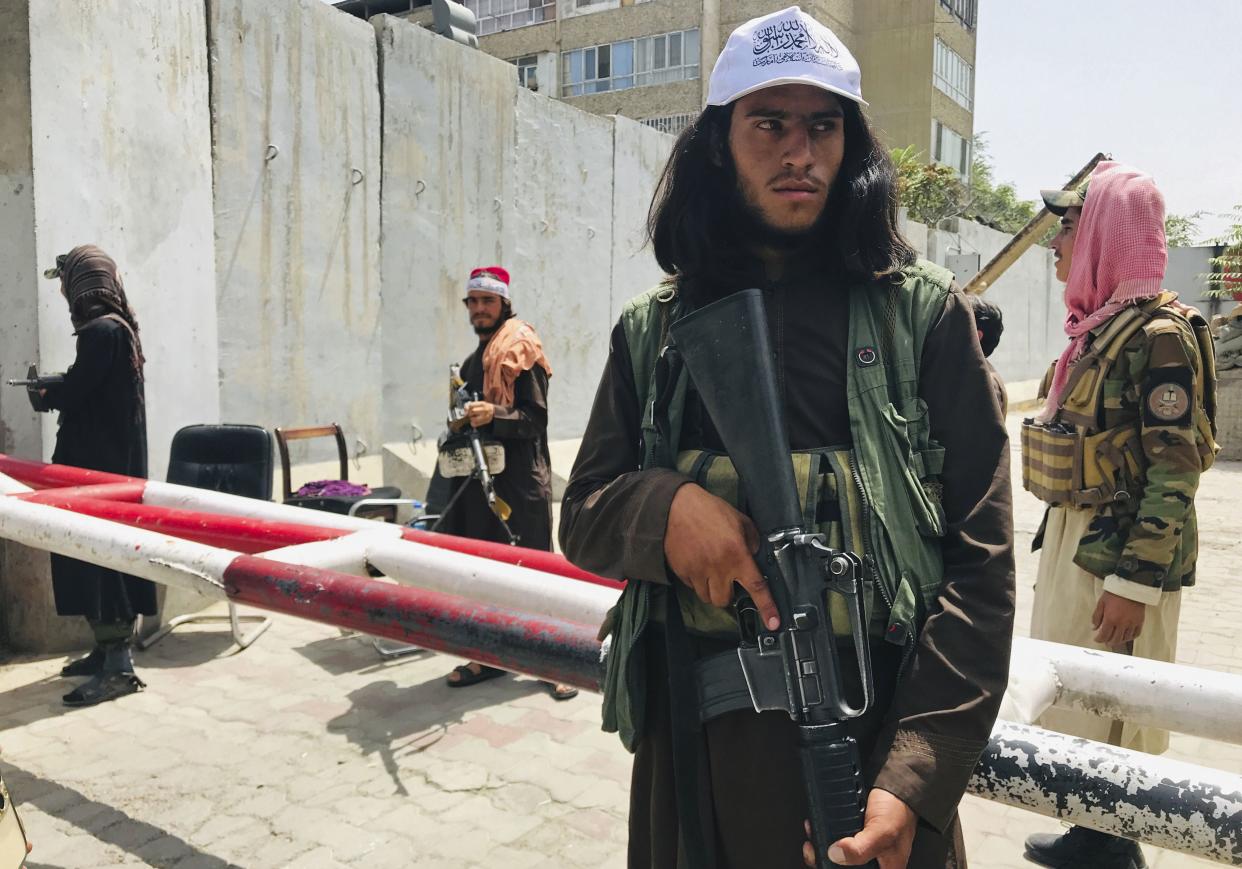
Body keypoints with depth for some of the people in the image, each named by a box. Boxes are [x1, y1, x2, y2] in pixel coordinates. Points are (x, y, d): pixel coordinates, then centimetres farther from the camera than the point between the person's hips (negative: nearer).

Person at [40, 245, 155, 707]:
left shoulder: (100, 331, -16)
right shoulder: (117, 326, 15)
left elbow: (74, 392, -17)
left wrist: (46, 393, 2)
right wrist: (57, 389, 6)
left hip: (99, 464, -10)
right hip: (111, 459, 10)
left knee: (98, 554, -8)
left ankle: (118, 667, -6)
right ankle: (108, 650, 23)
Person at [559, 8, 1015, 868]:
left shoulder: (922, 312, -3)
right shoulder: (655, 330, 4)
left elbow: (980, 562, -7)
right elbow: (583, 514, 6)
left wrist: (914, 780, -16)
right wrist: (665, 507, -17)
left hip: (874, 737, -2)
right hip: (694, 742, 3)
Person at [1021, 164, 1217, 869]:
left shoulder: (1158, 333, -16)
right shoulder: (1096, 324, 11)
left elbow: (1176, 468, -20)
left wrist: (1136, 580, -22)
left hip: (1122, 550, -9)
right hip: (1074, 537, 9)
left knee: (1108, 710, 3)